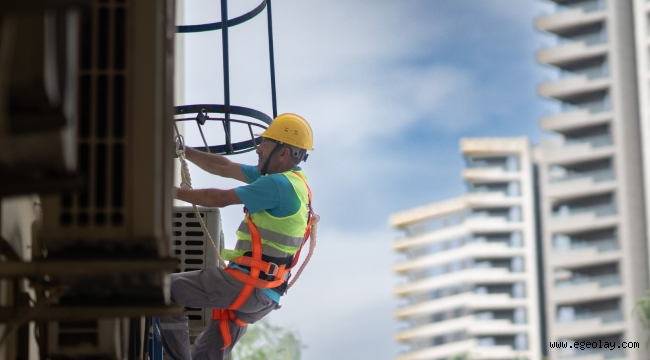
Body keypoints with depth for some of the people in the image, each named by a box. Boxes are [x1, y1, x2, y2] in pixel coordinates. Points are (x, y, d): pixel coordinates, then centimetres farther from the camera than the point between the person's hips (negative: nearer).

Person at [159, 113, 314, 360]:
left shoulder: (279, 185, -15)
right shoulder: (288, 181, 15)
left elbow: (220, 198, -12)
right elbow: (223, 168, 18)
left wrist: (175, 192, 0)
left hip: (249, 285, -10)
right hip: (263, 295, 10)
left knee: (169, 290, -4)